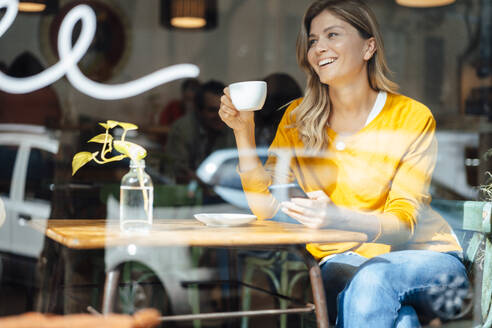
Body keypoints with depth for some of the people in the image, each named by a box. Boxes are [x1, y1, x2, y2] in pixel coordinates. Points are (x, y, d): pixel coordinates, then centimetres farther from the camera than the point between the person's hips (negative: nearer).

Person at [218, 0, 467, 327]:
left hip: (424, 255, 0)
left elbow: (403, 224, -14)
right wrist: (244, 130, -14)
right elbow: (265, 205, -3)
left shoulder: (413, 117, -7)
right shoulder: (298, 119, 4)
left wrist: (338, 218, -34)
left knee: (374, 278, -35)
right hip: (342, 260, 1)